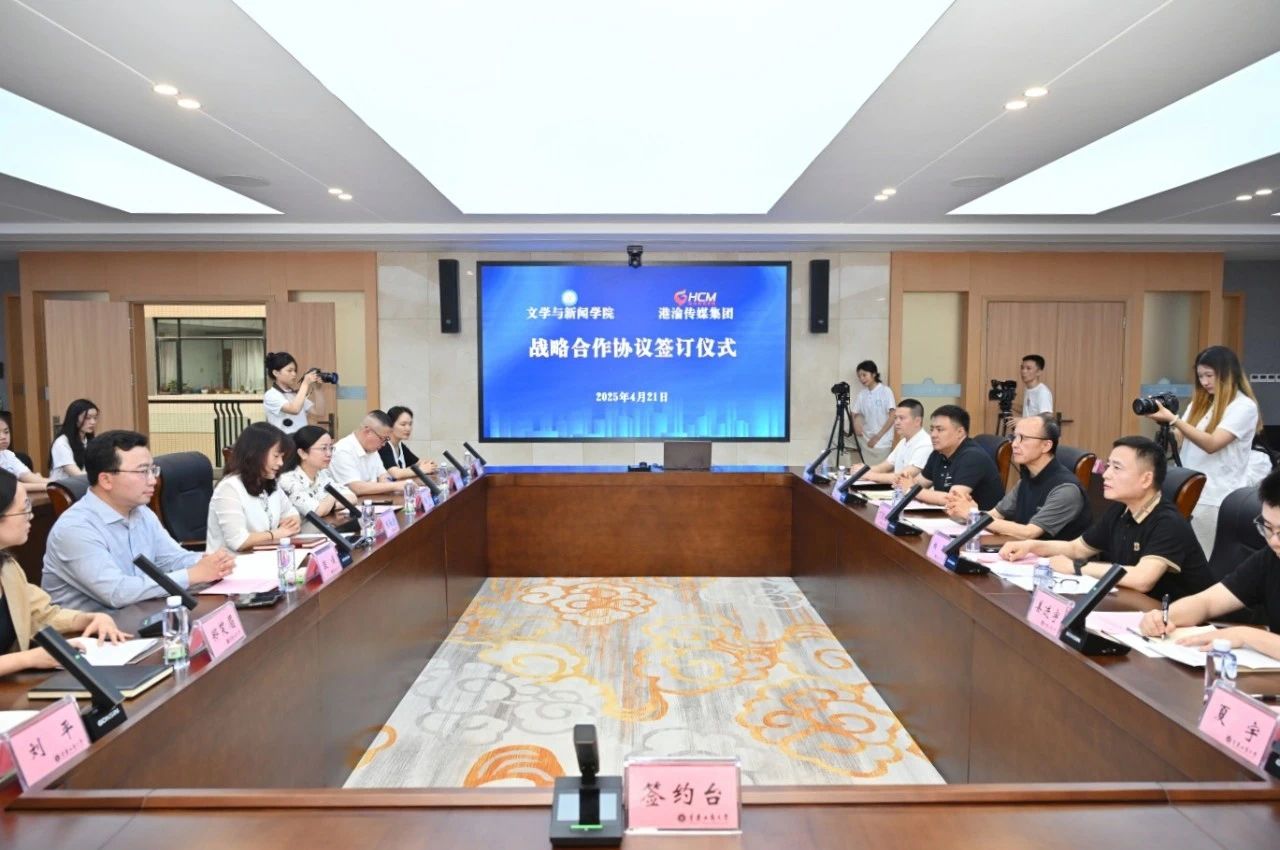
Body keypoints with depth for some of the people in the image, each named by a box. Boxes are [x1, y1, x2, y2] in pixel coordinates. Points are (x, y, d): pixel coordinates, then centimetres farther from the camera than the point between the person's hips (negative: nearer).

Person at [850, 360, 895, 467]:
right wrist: (856, 425, -12)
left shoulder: (886, 391, -7)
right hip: (866, 441, 5)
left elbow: (892, 417, -9)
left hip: (882, 442, -4)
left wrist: (878, 436, -13)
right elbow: (856, 414, 11)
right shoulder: (862, 394, 7)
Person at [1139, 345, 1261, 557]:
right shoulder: (1200, 403, 15)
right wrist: (1163, 421, -3)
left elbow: (1211, 444, -20)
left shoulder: (1244, 406, -7)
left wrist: (1173, 419, -27)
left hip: (1217, 499, -6)